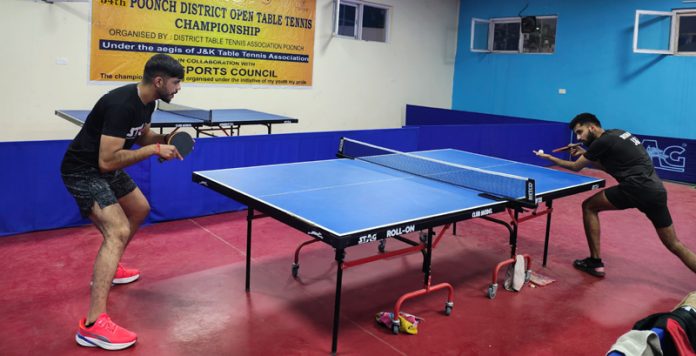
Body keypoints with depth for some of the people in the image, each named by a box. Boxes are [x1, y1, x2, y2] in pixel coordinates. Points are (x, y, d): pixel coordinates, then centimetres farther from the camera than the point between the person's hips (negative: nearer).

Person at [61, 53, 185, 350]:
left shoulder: (146, 101, 0)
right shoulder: (121, 105, -30)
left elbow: (141, 136, 17)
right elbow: (107, 160, -33)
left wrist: (164, 140, -4)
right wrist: (154, 150, -27)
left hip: (106, 168, 10)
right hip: (83, 170, -10)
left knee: (140, 209, 26)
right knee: (118, 231, -25)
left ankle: (109, 268, 42)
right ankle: (93, 324, -26)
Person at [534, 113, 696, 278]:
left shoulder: (602, 141, -3)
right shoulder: (617, 134, 21)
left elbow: (575, 167, 7)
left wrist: (549, 157, 17)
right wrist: (585, 154, 23)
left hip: (636, 188, -8)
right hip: (656, 190, 8)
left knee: (589, 207, 8)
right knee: (674, 245, 14)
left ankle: (595, 262, 11)